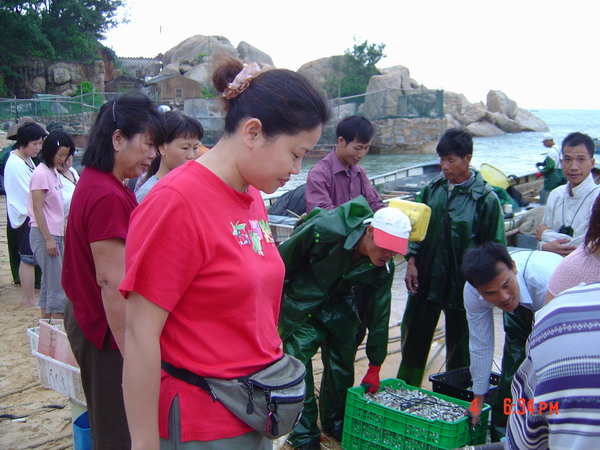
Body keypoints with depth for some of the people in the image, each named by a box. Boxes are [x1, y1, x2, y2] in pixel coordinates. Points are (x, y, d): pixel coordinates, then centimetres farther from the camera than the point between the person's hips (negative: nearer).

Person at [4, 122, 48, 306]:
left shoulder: (27, 160, 13)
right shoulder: (15, 164, -17)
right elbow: (29, 194, -18)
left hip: (30, 216, 10)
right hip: (25, 217, -10)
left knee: (26, 258, 14)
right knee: (29, 258, -4)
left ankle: (25, 296, 22)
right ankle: (30, 299, 3)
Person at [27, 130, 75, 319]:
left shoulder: (54, 172, 13)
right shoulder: (41, 174, -13)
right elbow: (37, 209, -16)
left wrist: (63, 231, 18)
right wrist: (48, 239, -19)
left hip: (55, 234, 9)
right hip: (44, 235, -9)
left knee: (48, 284, 12)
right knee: (56, 286, -9)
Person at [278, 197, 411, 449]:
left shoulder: (383, 268, -17)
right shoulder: (325, 229, -34)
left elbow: (379, 314, -7)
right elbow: (284, 257, -20)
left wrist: (375, 367, -1)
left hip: (337, 308, 5)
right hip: (299, 303, -4)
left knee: (342, 366, 8)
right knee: (300, 365, -8)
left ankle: (336, 425, 30)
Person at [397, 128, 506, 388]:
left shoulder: (485, 198, -11)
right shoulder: (433, 189, 2)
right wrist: (412, 261, 3)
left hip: (462, 286, -4)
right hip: (426, 279, 5)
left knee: (459, 348, 11)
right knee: (414, 338, 16)